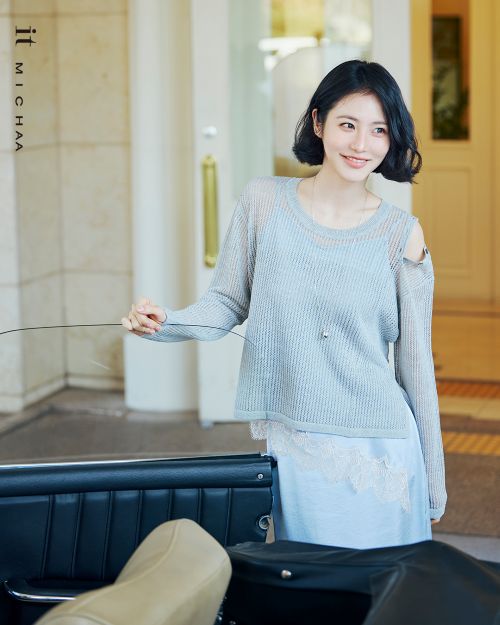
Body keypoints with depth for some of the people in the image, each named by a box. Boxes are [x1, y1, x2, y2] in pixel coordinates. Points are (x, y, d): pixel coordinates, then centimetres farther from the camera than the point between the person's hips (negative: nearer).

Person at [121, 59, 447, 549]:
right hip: (288, 451, 1)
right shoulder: (264, 201, 1)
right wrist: (165, 324, -14)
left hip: (377, 453, 0)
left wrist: (434, 483, 6)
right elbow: (228, 303, 6)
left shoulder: (401, 234, -1)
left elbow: (415, 363, 3)